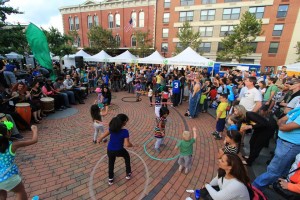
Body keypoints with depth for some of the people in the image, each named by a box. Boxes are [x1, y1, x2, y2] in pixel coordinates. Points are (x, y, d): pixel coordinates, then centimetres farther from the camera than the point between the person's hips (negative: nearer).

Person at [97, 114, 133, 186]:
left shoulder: (112, 128, -10)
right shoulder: (125, 131, -24)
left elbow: (103, 136, 0)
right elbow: (127, 144, -26)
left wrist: (99, 140, 20)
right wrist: (131, 145, -5)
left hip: (110, 150, 4)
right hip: (119, 151, -3)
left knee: (111, 163, 29)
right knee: (127, 157, 28)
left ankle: (110, 179, 46)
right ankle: (128, 174, 39)